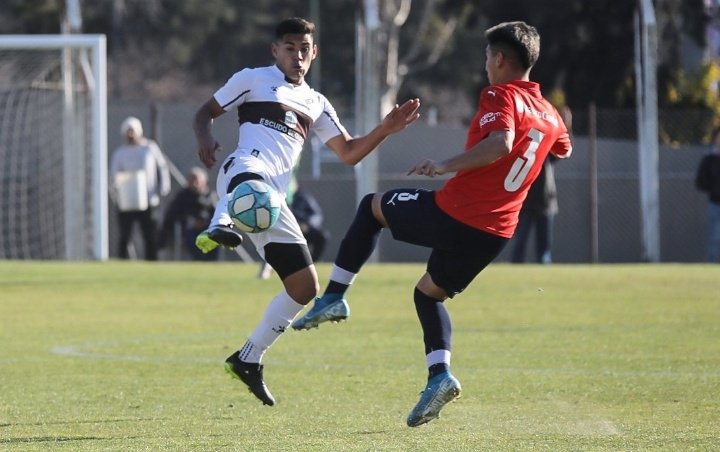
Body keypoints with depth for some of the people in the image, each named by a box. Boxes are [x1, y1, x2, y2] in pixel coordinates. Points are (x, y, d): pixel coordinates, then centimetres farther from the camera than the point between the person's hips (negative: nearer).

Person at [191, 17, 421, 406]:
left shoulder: (316, 104, 28)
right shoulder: (253, 80, 15)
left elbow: (349, 152, 28)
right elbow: (205, 112, 14)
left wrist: (385, 129, 11)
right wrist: (205, 137, -9)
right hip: (242, 169, -6)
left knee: (305, 287, 4)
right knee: (250, 180, -46)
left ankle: (248, 359, 17)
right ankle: (219, 228, -78)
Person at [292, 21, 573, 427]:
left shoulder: (502, 97, -10)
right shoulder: (551, 116, 12)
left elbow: (500, 143, -31)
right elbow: (564, 149, 36)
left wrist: (445, 166, -27)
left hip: (450, 214, -7)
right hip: (494, 235, 7)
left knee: (372, 206, 19)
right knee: (429, 292, 26)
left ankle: (334, 297, 12)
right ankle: (439, 375, 5)